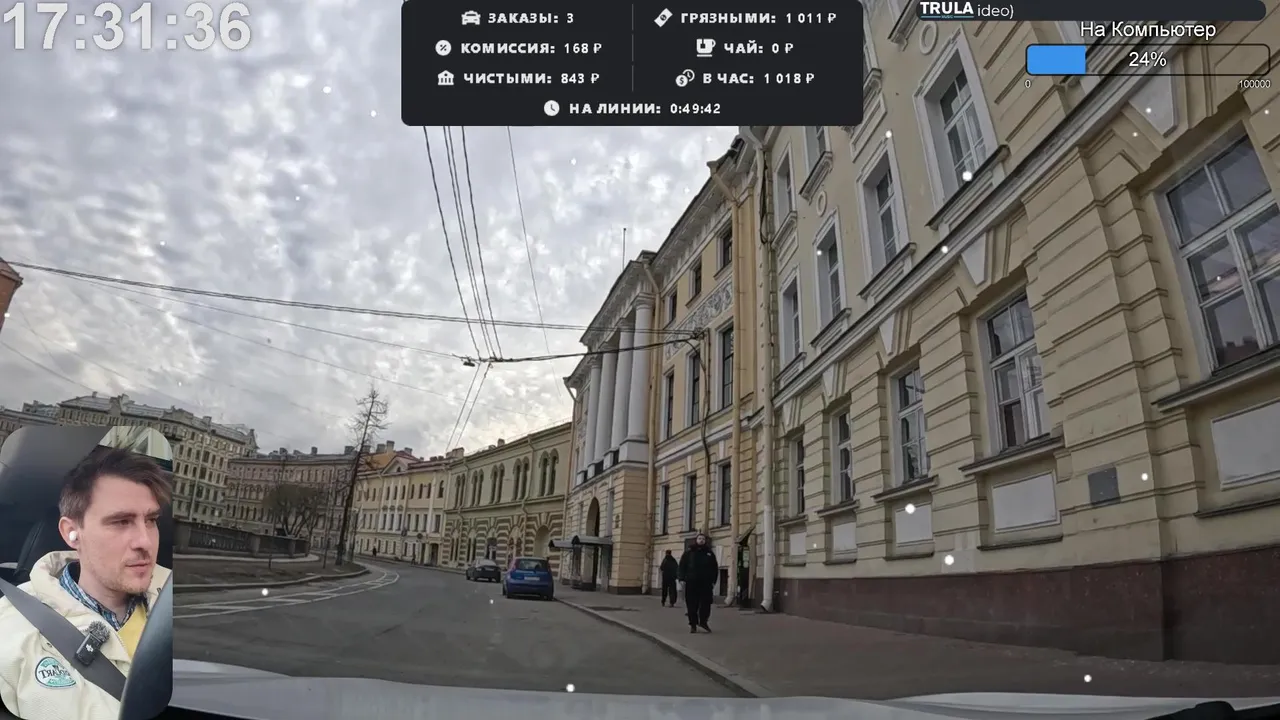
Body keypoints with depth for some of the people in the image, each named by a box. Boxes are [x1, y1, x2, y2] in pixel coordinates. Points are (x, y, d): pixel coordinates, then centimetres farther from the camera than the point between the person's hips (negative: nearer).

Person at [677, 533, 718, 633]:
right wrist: (682, 579, -6)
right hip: (691, 582, -1)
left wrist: (713, 581, 2)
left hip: (706, 583, 1)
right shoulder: (689, 552, 7)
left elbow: (715, 568, 11)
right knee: (692, 604, 1)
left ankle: (703, 622, 15)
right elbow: (682, 566, 3)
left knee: (706, 603, -2)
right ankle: (693, 624, 9)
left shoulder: (709, 553, 11)